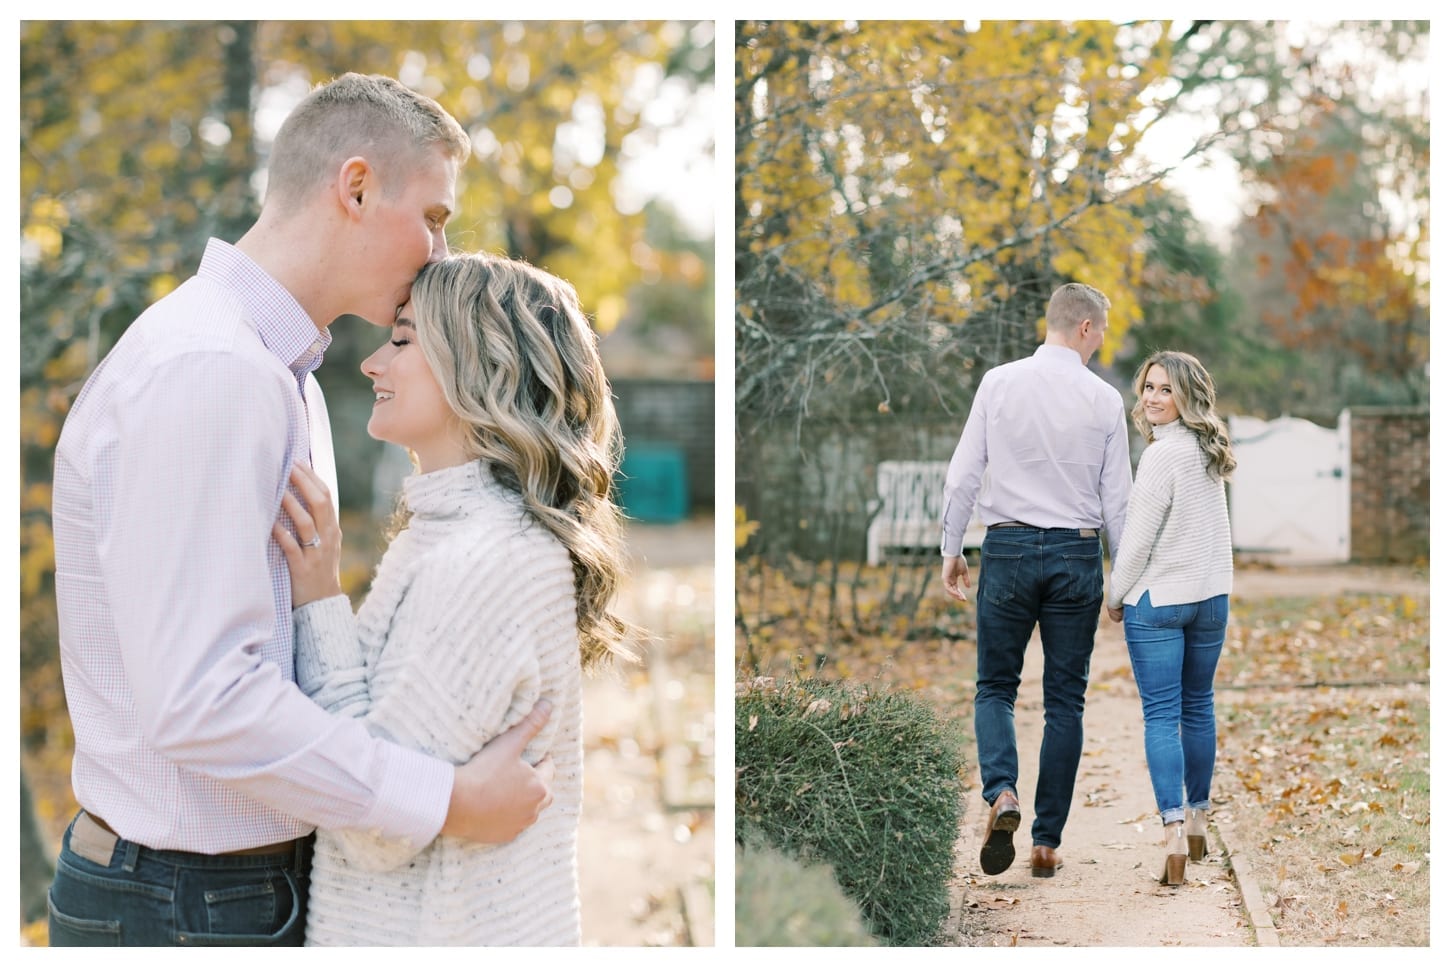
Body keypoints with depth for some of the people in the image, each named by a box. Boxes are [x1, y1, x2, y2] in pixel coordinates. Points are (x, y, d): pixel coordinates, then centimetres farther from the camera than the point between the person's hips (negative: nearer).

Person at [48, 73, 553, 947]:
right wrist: (449, 801, -23)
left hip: (269, 871, 9)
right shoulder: (205, 369, -20)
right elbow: (201, 697, -28)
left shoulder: (287, 377, 13)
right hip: (188, 902, -9)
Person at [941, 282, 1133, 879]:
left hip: (1008, 547, 0)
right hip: (1077, 553, 0)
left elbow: (963, 474, -3)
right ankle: (1047, 843, 9)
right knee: (1064, 700, 8)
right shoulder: (1105, 399, -1)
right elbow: (1117, 498, 1)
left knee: (995, 687, 12)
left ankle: (1001, 793, -15)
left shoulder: (999, 382, -2)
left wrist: (950, 550, 7)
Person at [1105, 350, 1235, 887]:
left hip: (1158, 599, -7)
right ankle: (1198, 821, 27)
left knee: (1161, 716, -6)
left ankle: (1174, 830, -14)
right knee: (1198, 707, 16)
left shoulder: (1162, 455, -16)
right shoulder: (1209, 450, 8)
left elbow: (1139, 536, -15)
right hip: (1211, 595, 7)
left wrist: (1116, 596, -2)